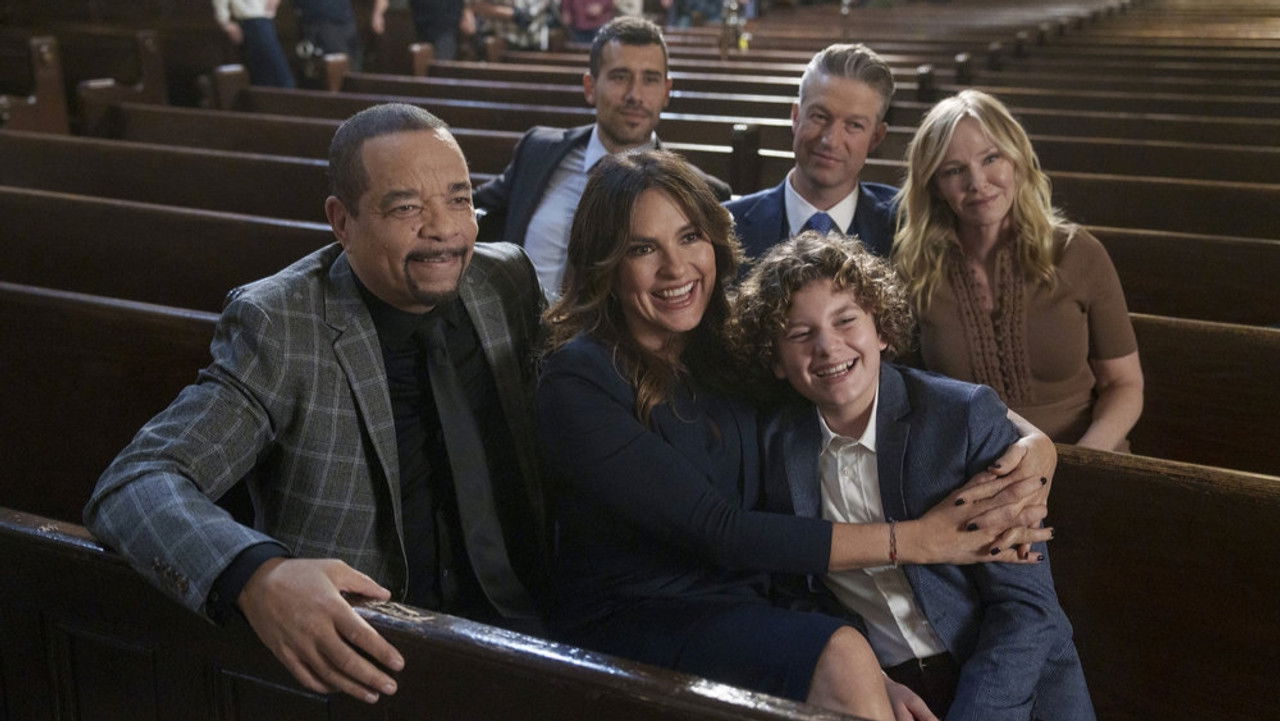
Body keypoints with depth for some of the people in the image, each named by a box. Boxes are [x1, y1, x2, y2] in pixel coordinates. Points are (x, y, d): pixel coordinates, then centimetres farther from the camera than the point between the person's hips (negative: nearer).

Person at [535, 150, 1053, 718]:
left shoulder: (724, 346, 5)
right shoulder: (576, 383, -12)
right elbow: (716, 530, -18)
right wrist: (915, 539, -18)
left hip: (741, 611, 5)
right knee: (839, 659, -28)